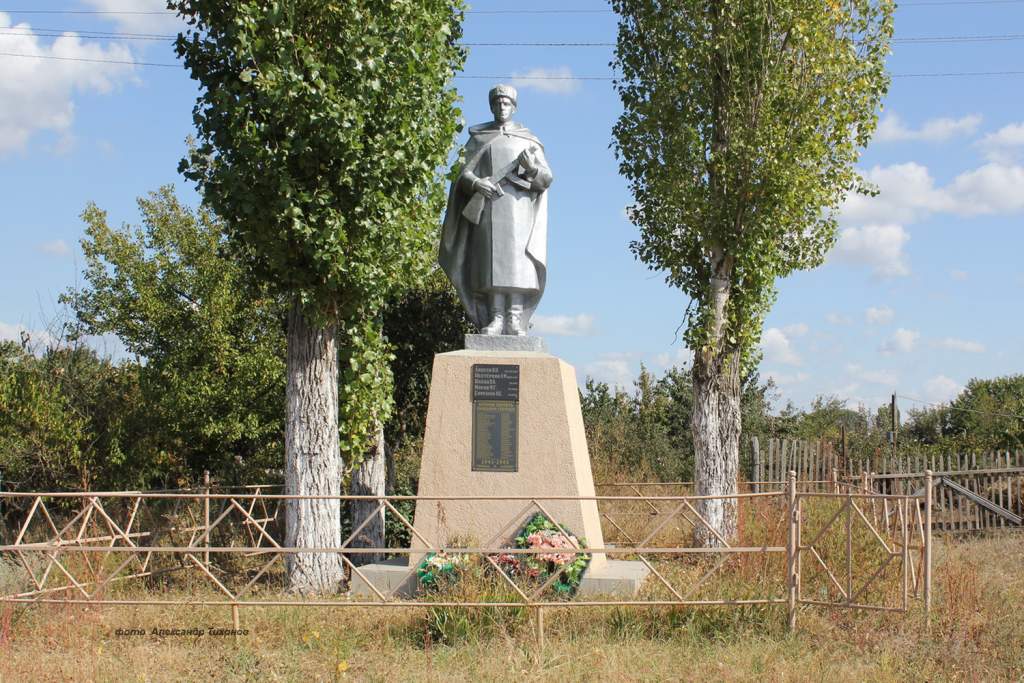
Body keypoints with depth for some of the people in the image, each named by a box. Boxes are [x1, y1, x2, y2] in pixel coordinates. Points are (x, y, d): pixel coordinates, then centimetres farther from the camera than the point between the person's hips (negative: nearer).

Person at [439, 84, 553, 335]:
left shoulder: (528, 140, 13)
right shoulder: (478, 138, 15)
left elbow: (546, 179, 6)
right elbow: (464, 173, 7)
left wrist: (532, 168, -17)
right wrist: (476, 183, -17)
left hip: (518, 205, 0)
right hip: (488, 206, 1)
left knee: (517, 261, -10)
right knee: (491, 261, -7)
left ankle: (515, 320, -13)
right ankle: (496, 318, -8)